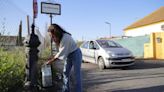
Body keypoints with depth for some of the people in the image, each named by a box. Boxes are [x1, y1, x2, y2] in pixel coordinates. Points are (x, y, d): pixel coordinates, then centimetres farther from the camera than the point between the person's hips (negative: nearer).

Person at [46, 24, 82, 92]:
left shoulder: (65, 38, -32)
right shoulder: (59, 38, -7)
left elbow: (61, 54, -28)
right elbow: (60, 52, -3)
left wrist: (51, 61, -20)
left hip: (75, 54, -8)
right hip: (68, 55, 8)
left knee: (77, 74, -5)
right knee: (65, 73, 8)